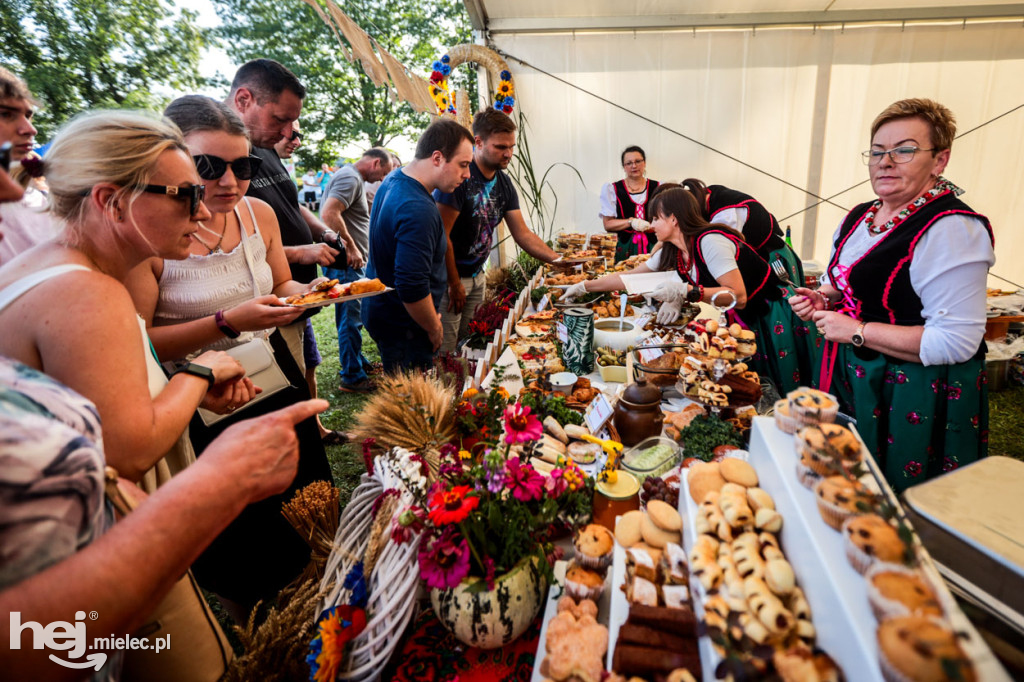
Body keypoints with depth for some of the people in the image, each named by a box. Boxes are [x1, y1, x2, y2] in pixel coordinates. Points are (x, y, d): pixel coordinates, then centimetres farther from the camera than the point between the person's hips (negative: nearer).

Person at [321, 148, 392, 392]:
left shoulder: (352, 177, 19)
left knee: (350, 318, 20)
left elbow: (334, 215, 27)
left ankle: (357, 362, 34)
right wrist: (351, 248, -20)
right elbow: (328, 214, -27)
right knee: (351, 320, -4)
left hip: (350, 264, 11)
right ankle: (352, 378, 5)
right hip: (346, 264, -11)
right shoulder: (351, 178, -14)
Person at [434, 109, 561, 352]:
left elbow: (522, 233, 6)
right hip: (448, 277, -7)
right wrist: (454, 283, -15)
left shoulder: (504, 182, 5)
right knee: (446, 352, -2)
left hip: (477, 275, 7)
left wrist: (558, 260, -5)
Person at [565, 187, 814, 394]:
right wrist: (583, 287, 7)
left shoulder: (710, 242, -26)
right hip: (745, 321, 8)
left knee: (777, 394, 1)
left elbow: (739, 297, -28)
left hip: (773, 317, -8)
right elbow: (629, 277, 7)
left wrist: (686, 291, -36)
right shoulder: (671, 252, 0)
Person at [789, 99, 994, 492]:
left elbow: (956, 341, -26)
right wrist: (821, 300, 0)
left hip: (914, 400, -8)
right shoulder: (860, 217, 5)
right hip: (852, 381, 8)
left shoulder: (953, 230, -21)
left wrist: (857, 331, -23)